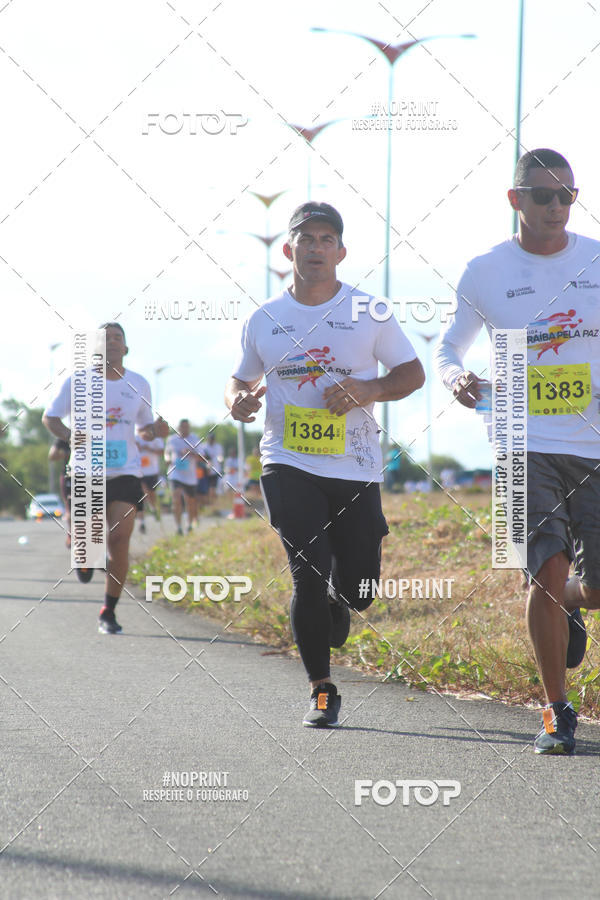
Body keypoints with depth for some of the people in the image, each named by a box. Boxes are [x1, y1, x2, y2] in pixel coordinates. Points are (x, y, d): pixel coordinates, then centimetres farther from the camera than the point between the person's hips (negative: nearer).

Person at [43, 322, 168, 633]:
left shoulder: (139, 385, 8)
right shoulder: (78, 382, 0)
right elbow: (50, 417, 7)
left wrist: (155, 430, -5)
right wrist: (70, 436, -14)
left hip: (125, 474, 1)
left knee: (119, 540, -13)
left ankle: (108, 613, -2)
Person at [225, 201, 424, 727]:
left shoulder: (368, 312, 2)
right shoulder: (264, 321, 6)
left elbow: (412, 372, 8)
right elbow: (241, 379, 20)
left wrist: (367, 390, -12)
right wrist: (238, 401, -4)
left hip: (356, 470, 1)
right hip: (289, 465, 0)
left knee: (357, 589, 2)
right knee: (310, 574, -14)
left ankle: (334, 605, 41)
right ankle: (321, 690, 0)